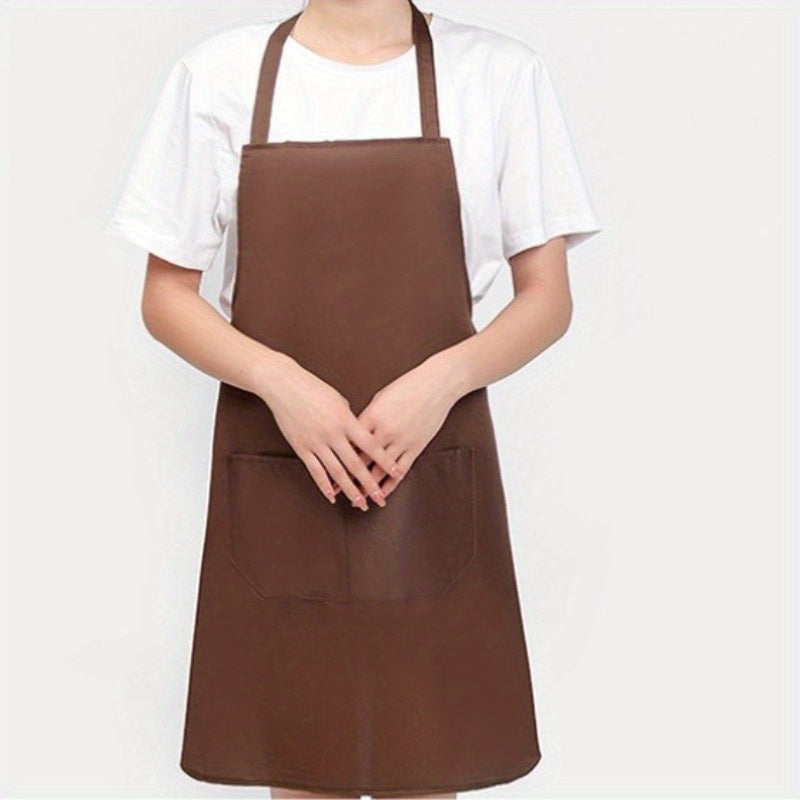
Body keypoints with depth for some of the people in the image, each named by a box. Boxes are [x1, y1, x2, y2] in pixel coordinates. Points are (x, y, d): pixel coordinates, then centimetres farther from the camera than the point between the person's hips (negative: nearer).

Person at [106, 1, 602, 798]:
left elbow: (548, 298, 4)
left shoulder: (502, 74, 1)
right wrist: (280, 382, -14)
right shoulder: (216, 75, 1)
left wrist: (444, 378, -15)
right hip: (275, 483, 1)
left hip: (433, 479, 0)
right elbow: (165, 297, 4)